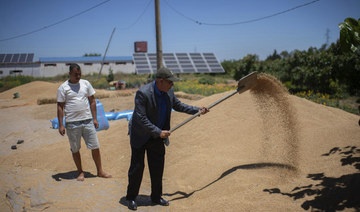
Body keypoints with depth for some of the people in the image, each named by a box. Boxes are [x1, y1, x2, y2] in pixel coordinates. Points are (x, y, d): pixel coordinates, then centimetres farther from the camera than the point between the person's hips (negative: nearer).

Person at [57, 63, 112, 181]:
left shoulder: (86, 83, 8)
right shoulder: (63, 88, -1)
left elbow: (92, 101, 12)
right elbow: (60, 106, -1)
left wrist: (94, 118, 6)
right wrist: (60, 125, -6)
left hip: (87, 121, 2)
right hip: (72, 123, -2)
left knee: (95, 147, 3)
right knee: (75, 149, 8)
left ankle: (100, 171, 15)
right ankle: (80, 172, 23)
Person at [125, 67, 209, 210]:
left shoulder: (168, 92, -5)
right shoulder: (143, 93, -26)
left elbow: (178, 105, 13)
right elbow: (141, 118, -27)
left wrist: (197, 110, 5)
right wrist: (159, 132, -28)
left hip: (157, 136, 6)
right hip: (140, 135, -6)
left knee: (157, 168, 10)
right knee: (137, 167, 1)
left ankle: (156, 197, 27)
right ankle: (131, 198, 20)